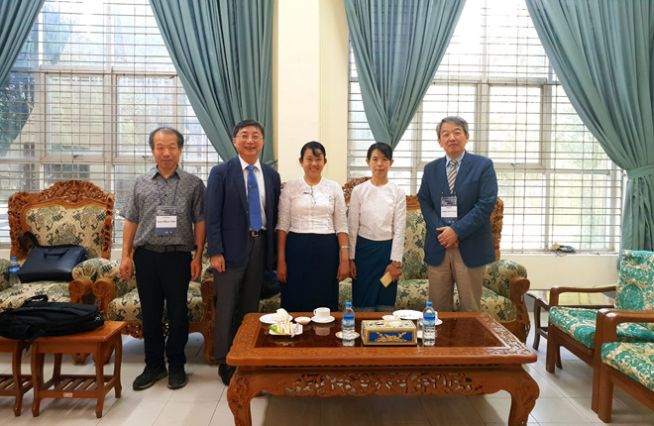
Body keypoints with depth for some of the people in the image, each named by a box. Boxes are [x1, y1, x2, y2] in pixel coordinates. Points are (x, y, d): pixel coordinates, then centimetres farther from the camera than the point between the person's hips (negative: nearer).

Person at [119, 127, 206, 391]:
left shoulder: (193, 184, 3)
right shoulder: (141, 183, 9)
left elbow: (200, 222, 1)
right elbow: (131, 221, 9)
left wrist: (198, 256, -5)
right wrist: (126, 255, 3)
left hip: (178, 256, -2)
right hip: (146, 255, 2)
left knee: (177, 314, 6)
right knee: (150, 314, 10)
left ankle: (176, 365, 21)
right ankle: (154, 365, 25)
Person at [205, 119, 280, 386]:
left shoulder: (272, 176, 9)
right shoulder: (221, 173, -2)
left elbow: (273, 216, 10)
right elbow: (212, 216, -6)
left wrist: (273, 253, 6)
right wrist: (215, 252, -13)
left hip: (260, 246, 4)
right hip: (231, 248, -3)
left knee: (251, 306, 11)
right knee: (226, 307, 2)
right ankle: (225, 362, 16)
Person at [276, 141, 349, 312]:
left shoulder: (334, 188, 5)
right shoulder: (290, 187, 2)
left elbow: (341, 226, 4)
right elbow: (282, 226, 1)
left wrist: (344, 259, -4)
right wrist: (281, 260, -4)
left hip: (326, 250, 1)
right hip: (297, 250, -1)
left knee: (325, 304, 6)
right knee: (295, 304, 4)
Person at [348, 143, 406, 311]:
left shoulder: (398, 192, -2)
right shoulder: (359, 190, -2)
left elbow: (399, 229, -2)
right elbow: (352, 227, 0)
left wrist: (396, 261, -6)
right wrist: (351, 258, -2)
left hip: (387, 248, 0)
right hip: (364, 249, 0)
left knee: (386, 303, 8)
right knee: (364, 302, 5)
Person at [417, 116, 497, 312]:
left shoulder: (483, 165, 0)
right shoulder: (431, 168, 12)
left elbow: (486, 203, -9)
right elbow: (424, 202, 9)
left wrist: (457, 230, -15)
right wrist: (439, 230, -8)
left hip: (470, 246, -3)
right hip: (438, 245, 3)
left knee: (470, 307, 6)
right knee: (438, 306, 8)